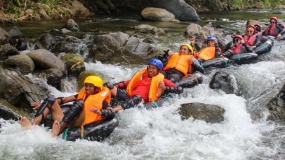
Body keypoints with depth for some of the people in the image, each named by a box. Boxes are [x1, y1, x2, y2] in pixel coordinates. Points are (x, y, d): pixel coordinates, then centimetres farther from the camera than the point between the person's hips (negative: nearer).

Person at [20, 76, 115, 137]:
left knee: (80, 102, -29)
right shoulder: (82, 95, 32)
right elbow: (64, 100, 26)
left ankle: (56, 131, -50)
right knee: (51, 99, -3)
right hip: (65, 122, 6)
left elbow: (112, 113, -4)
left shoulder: (101, 100, 14)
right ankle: (33, 126, -30)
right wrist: (43, 104, 19)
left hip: (78, 125, -6)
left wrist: (99, 112, -25)